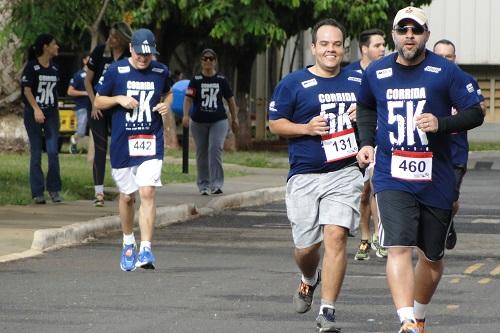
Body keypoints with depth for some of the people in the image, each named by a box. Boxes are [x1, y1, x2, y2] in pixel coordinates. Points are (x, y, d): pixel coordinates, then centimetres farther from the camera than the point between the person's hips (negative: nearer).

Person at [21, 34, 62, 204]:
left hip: (51, 113, 4)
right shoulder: (32, 67, -6)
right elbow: (27, 89, -11)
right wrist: (36, 109, -21)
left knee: (53, 151, -7)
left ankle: (54, 189, 3)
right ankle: (38, 193, 3)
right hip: (33, 113, -4)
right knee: (36, 153, -1)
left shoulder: (55, 68, 10)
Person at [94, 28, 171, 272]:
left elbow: (167, 93, 23)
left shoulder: (161, 71, 4)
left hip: (151, 142, 0)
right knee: (127, 196, 10)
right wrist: (119, 99, -13)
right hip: (122, 142, 0)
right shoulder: (115, 71, -2)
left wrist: (166, 106, 0)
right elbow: (98, 102, 5)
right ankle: (128, 244, 32)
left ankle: (145, 249, -17)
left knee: (147, 192, -15)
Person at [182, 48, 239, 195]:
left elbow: (230, 99, 13)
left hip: (219, 121, -1)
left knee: (215, 149, -16)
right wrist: (185, 115, -24)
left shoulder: (221, 80, 4)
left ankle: (216, 185, -17)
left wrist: (234, 119, 15)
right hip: (199, 121, 1)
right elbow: (188, 98, -8)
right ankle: (203, 185, 19)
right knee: (202, 153, 7)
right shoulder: (196, 80, 0)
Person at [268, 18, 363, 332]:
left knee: (336, 235, -16)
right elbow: (275, 123, 3)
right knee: (306, 246, 3)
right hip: (305, 176, -1)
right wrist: (307, 128, -13)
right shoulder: (293, 83, 1)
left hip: (345, 173, 1)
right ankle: (309, 279, 41)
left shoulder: (358, 82, 10)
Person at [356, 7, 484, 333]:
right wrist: (366, 141, 9)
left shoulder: (446, 71, -5)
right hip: (392, 179, 0)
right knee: (399, 247, -19)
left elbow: (475, 113, -3)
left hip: (436, 180, 0)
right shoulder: (376, 73, 4)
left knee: (432, 256, 13)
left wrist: (442, 123, -20)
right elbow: (366, 107, 24)